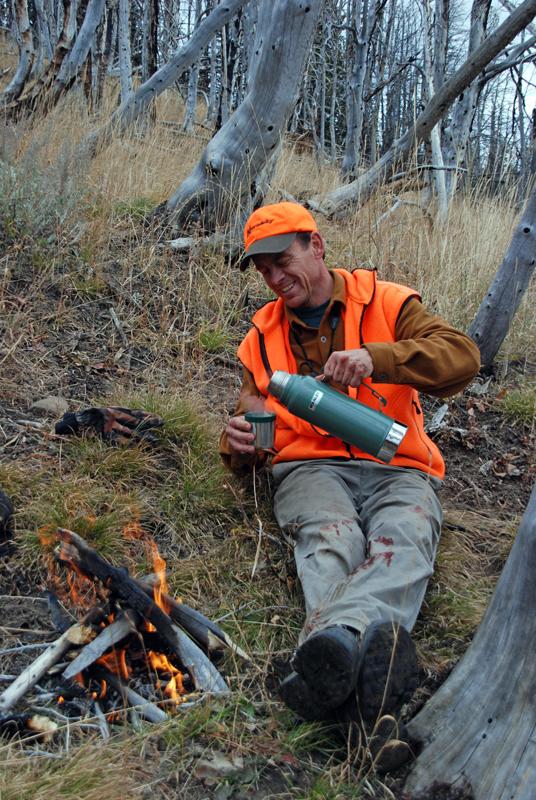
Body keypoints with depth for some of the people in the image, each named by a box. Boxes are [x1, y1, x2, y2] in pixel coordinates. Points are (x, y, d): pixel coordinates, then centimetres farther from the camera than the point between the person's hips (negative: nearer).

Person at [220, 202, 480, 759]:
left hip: (397, 468, -1)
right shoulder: (263, 334, 19)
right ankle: (374, 654, -59)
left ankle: (326, 640, -60)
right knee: (332, 537, -34)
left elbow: (462, 357, -7)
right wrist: (239, 443, -6)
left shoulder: (385, 302, 9)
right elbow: (252, 421, 21)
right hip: (311, 467, 1)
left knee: (404, 542, -35)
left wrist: (374, 357, -22)